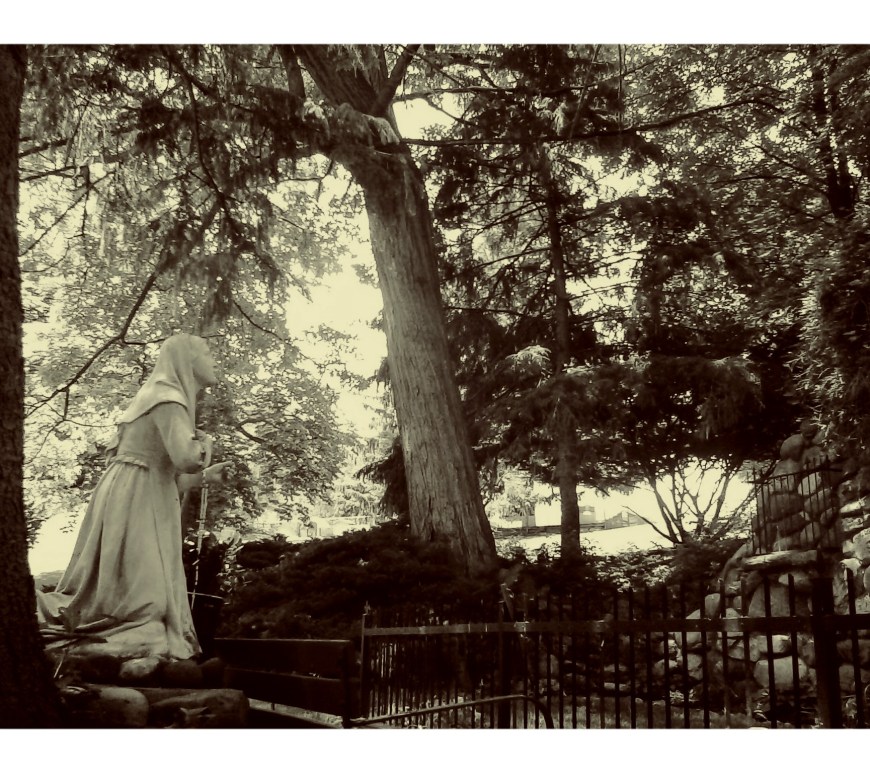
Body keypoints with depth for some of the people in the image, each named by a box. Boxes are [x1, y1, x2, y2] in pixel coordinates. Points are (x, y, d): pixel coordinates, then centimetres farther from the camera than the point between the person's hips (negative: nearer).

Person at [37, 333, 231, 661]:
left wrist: (205, 476, 21)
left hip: (133, 499, 10)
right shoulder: (168, 399, -11)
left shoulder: (159, 395, 20)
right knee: (142, 597, -11)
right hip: (136, 502, -10)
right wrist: (204, 442, -5)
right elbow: (186, 458, -26)